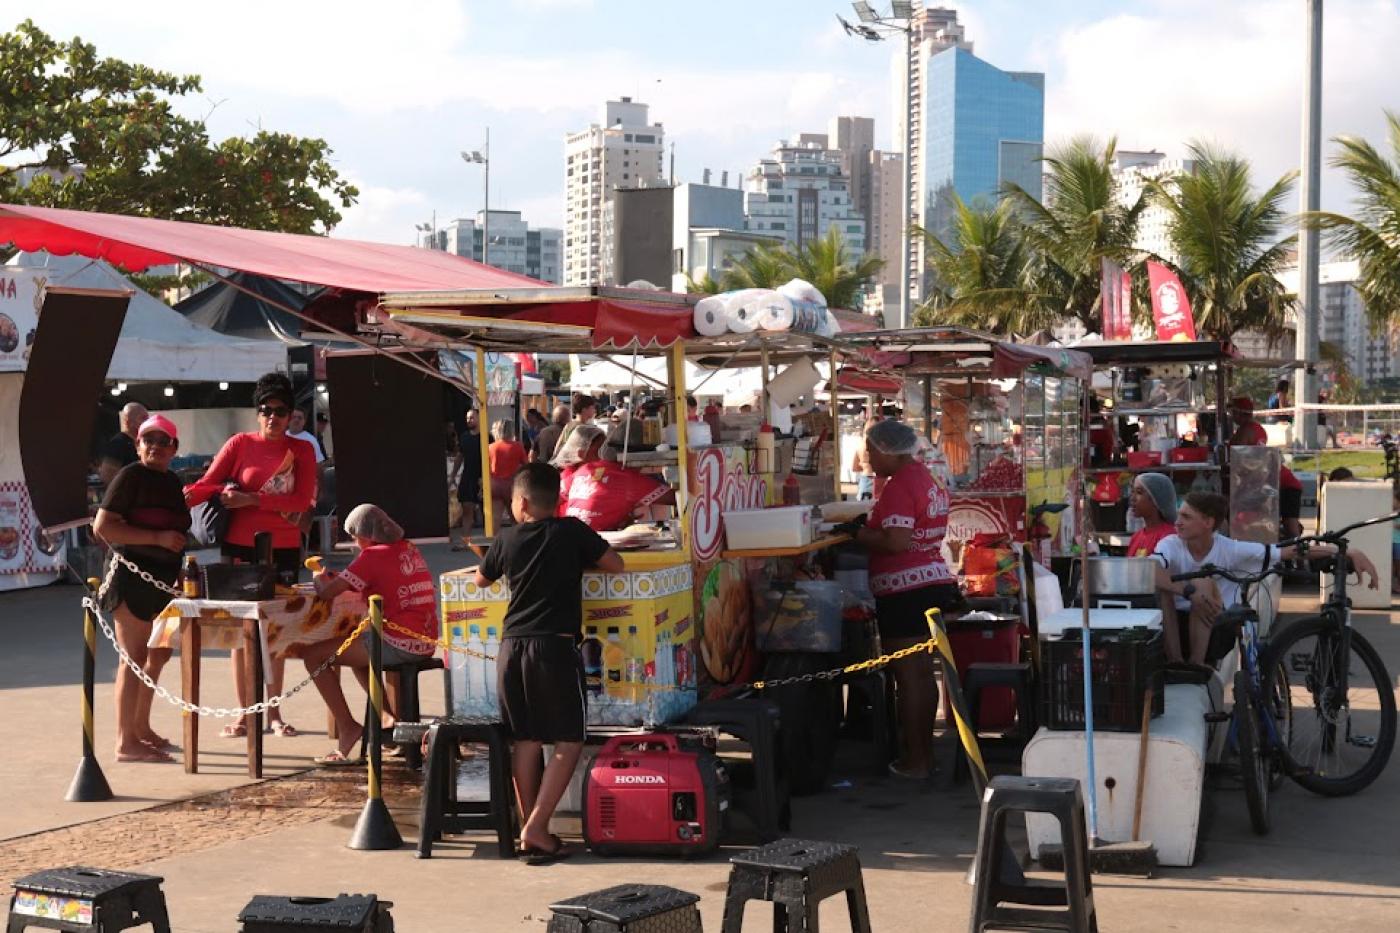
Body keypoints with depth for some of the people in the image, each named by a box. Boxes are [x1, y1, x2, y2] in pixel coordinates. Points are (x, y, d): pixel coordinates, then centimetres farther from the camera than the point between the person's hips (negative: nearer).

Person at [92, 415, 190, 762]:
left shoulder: (172, 482, 14)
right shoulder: (130, 476, -9)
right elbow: (103, 526, -17)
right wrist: (158, 538, -22)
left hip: (163, 579, 8)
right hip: (132, 574, -8)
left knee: (156, 655, 15)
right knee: (135, 656, -9)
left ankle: (141, 728, 28)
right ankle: (126, 743, -7)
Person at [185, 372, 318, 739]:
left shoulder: (301, 450, 3)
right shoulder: (240, 444, 1)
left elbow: (303, 500, -9)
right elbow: (208, 484, -6)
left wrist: (252, 499, -18)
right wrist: (177, 498, -25)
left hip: (284, 550, 1)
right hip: (240, 547, -1)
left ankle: (274, 712, 18)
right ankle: (245, 713, 10)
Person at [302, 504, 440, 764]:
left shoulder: (373, 555, -11)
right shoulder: (409, 549, 13)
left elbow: (327, 593, -12)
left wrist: (320, 578, 11)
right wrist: (336, 577, 16)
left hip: (398, 644, -9)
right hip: (426, 644, 9)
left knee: (313, 654, -1)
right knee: (356, 655, 36)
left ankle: (347, 726, -1)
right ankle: (393, 716, 31)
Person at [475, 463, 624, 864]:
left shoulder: (506, 540, 8)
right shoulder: (572, 532, -1)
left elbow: (480, 579, 24)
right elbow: (616, 565, 4)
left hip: (511, 647, 4)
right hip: (555, 647, -4)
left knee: (525, 740, 10)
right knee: (568, 741, 1)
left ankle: (529, 829, 13)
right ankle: (536, 829, -9)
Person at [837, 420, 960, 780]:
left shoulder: (898, 486, -16)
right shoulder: (926, 478, 15)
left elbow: (897, 542, -24)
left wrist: (857, 534, -11)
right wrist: (871, 525, 14)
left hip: (906, 591, -10)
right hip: (934, 582, 10)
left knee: (907, 677, -4)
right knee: (924, 674, 15)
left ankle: (914, 761, 1)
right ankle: (925, 752, 22)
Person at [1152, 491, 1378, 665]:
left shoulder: (1231, 549, -8)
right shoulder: (1171, 545, -11)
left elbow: (1291, 551, -14)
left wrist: (1350, 553, -21)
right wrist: (1188, 590, -46)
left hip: (1214, 635, 0)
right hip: (1172, 630, 0)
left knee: (1206, 585, -27)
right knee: (1160, 583, -27)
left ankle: (1196, 662, -24)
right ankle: (1174, 661, -25)